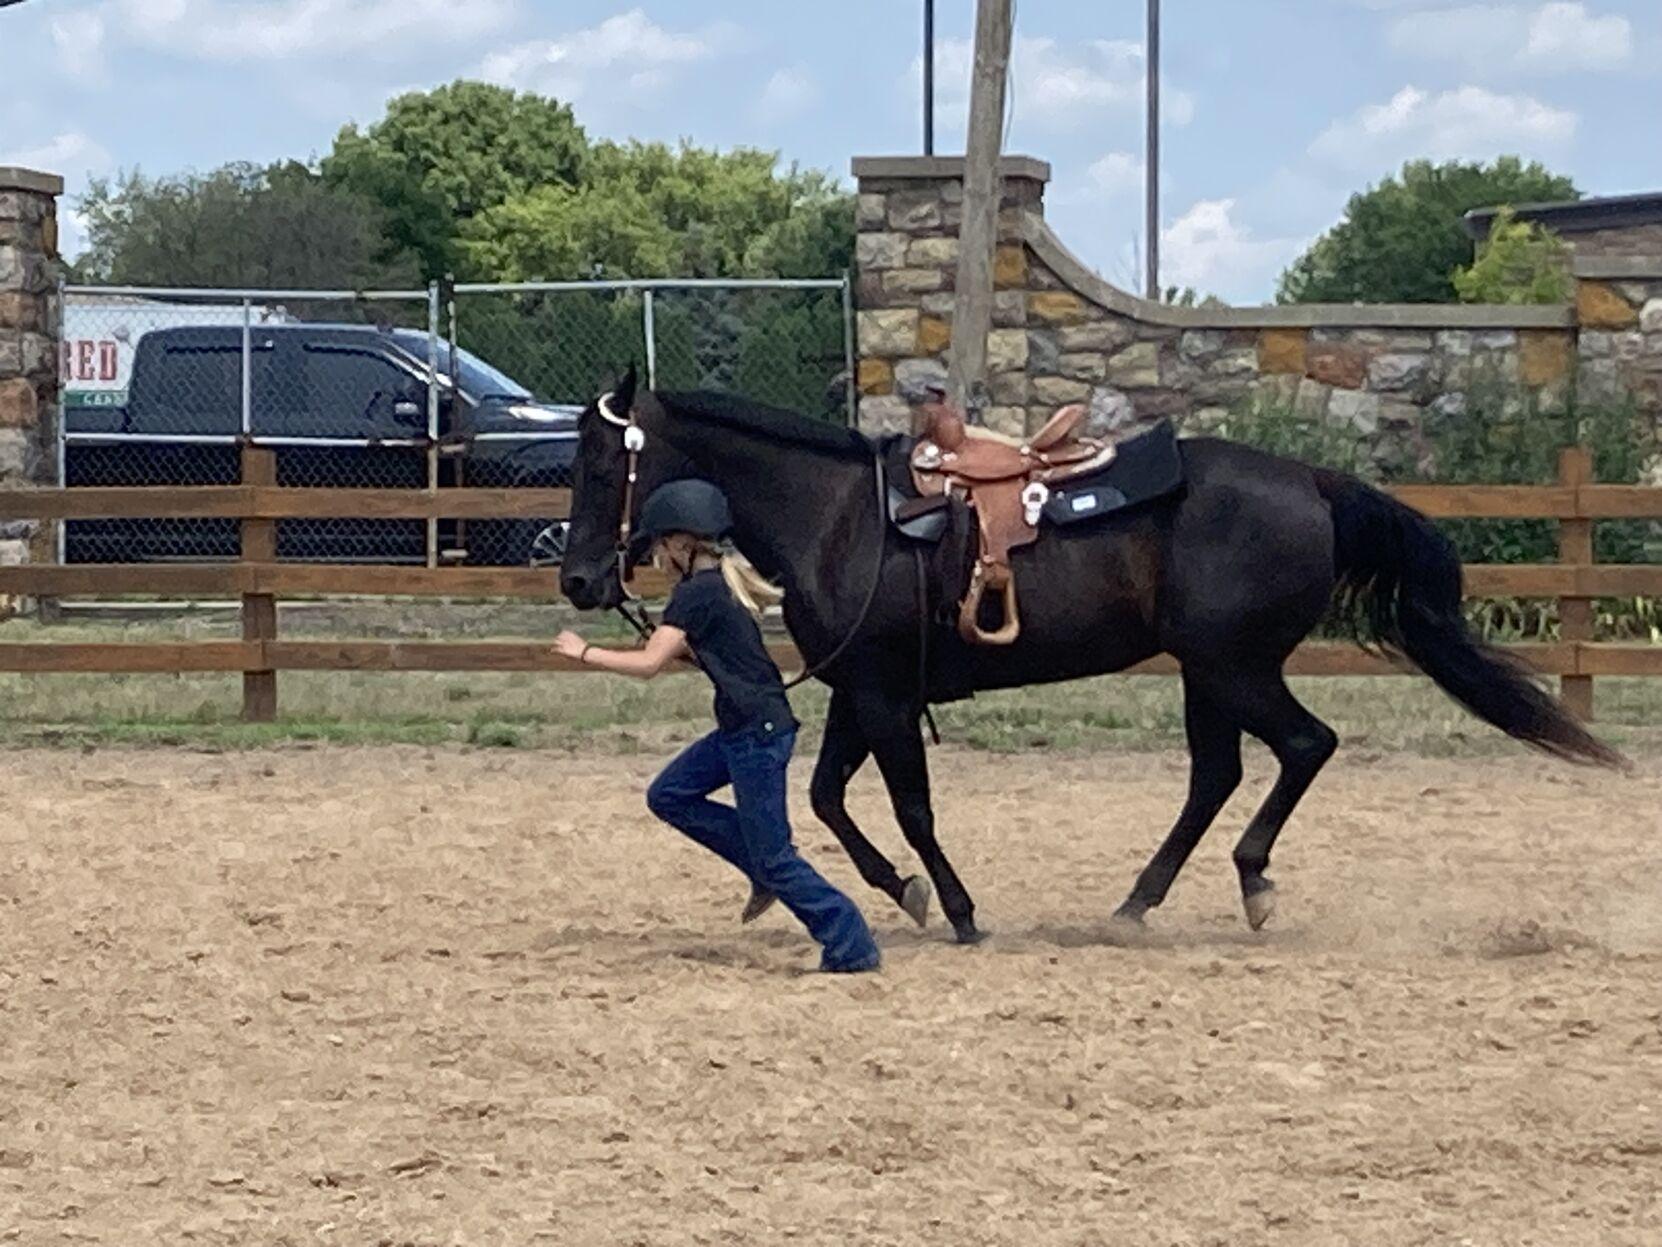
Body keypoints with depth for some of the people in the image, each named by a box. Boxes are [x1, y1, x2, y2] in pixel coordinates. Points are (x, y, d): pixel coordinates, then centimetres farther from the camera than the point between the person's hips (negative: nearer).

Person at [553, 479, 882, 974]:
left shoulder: (694, 594, -15)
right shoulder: (726, 580, 13)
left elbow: (648, 663, -22)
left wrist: (584, 653, -10)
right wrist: (679, 647, 13)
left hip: (758, 734, -10)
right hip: (740, 729, 10)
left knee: (773, 857, -4)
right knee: (669, 795, 14)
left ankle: (852, 947, 1)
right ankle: (769, 872, 15)